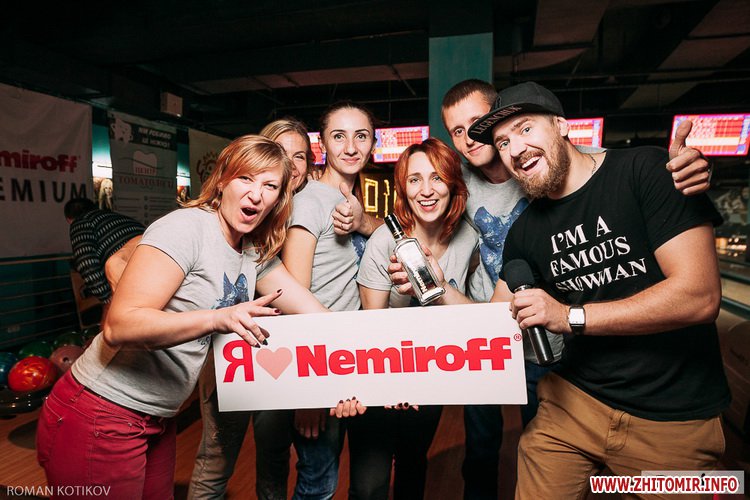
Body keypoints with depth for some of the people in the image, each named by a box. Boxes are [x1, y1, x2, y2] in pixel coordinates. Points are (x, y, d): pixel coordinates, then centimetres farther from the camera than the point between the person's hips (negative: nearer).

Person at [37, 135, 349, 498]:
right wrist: (218, 318, -40)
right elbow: (118, 326, -27)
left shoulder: (256, 253, 2)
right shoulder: (186, 227, -20)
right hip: (100, 419, -6)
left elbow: (312, 312, 1)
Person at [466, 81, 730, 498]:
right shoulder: (525, 232, 1)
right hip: (572, 400, 4)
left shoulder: (646, 170, -13)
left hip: (674, 417, -3)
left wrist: (571, 317, -24)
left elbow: (700, 296, -21)